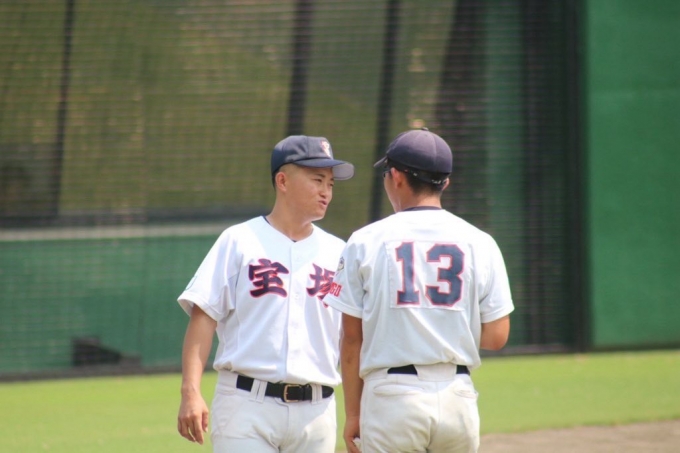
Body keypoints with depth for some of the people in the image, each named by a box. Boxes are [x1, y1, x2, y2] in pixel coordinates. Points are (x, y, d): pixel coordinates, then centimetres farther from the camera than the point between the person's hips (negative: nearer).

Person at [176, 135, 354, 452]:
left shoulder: (337, 253, 12)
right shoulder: (239, 242, 3)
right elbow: (204, 316, -2)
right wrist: (191, 392, -13)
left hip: (316, 412, 4)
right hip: (248, 403, -4)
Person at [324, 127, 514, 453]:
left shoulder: (365, 241, 0)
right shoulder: (479, 243, 4)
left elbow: (351, 340, 0)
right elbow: (496, 336, 2)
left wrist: (352, 413, 7)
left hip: (390, 396, -2)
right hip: (457, 397, 2)